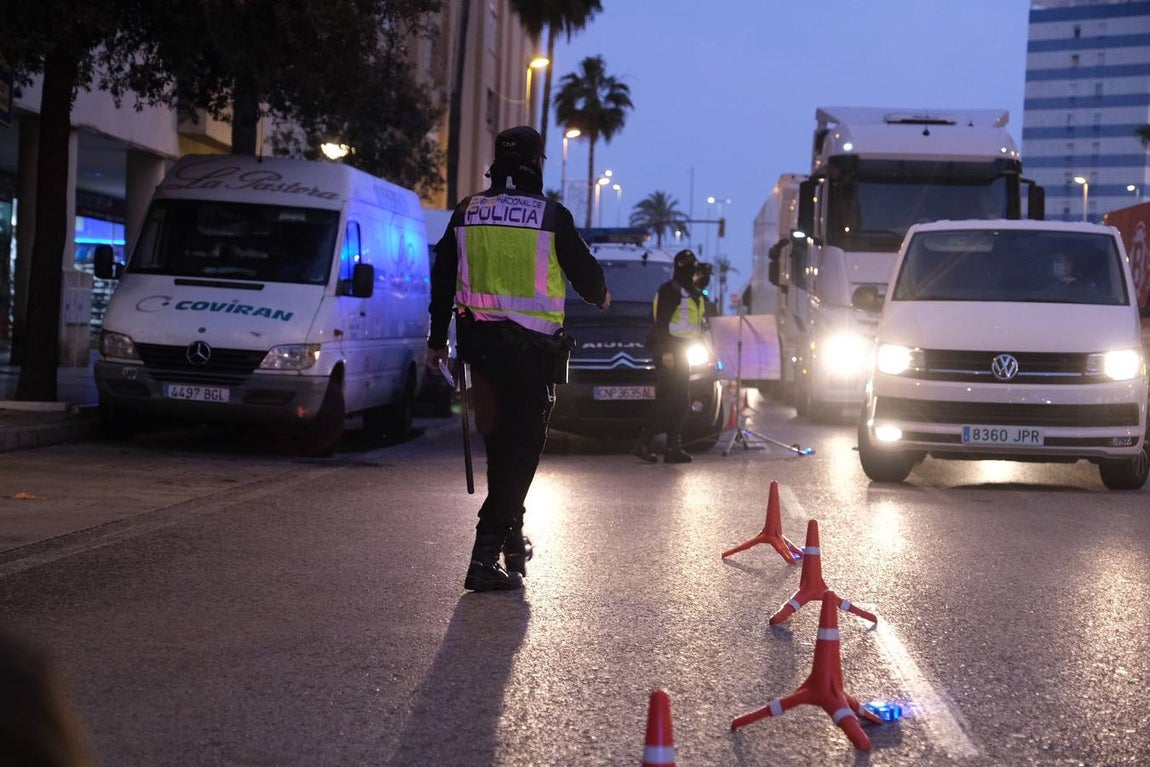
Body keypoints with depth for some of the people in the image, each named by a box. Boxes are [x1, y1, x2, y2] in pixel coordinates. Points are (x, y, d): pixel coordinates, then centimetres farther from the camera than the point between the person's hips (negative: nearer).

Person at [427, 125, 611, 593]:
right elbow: (584, 270, 4)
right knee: (522, 445, -3)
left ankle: (510, 536, 30)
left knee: (498, 439, 18)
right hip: (532, 344, -4)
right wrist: (600, 296, 28)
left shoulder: (467, 212, 5)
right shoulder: (551, 216, -7)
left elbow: (442, 279, 10)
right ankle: (486, 554, -12)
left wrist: (437, 340, 19)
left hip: (480, 340, 4)